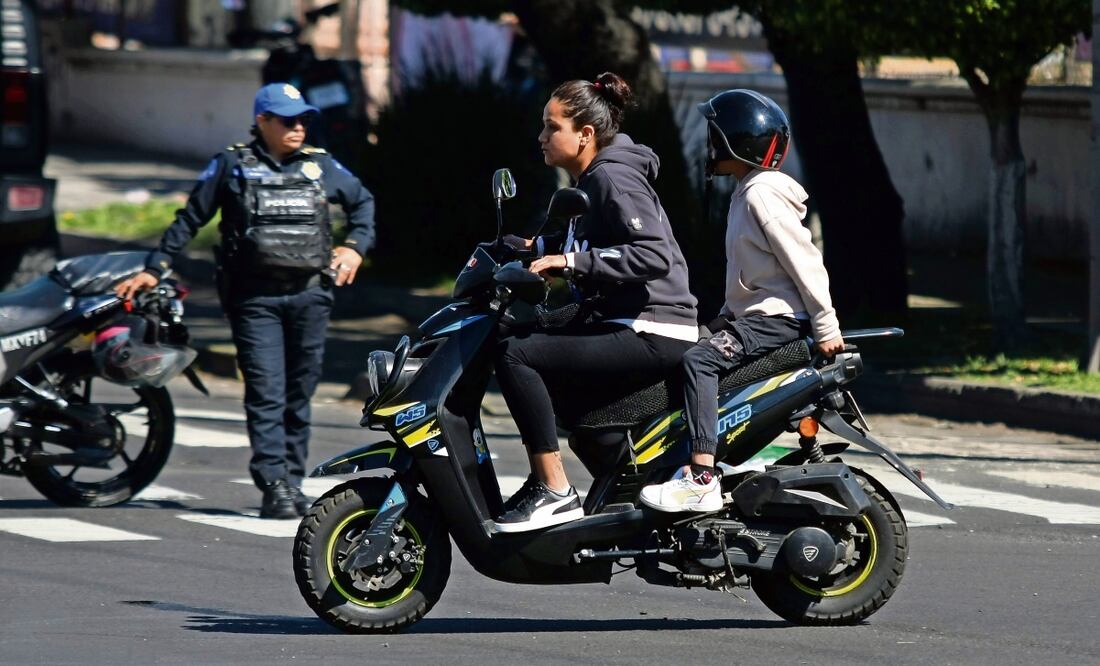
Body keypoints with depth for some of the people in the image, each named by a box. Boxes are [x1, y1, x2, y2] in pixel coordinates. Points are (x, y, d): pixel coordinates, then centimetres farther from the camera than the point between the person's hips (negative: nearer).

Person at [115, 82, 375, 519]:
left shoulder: (321, 166, 13)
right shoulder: (233, 165, 5)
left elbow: (363, 202, 28)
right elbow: (190, 218, 10)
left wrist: (356, 246, 13)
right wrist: (154, 269, 7)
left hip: (309, 293, 3)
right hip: (254, 297, -3)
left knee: (300, 395, 6)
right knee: (266, 395, -11)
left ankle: (293, 481, 12)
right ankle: (274, 485, -16)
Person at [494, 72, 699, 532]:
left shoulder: (612, 178, -14)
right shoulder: (591, 181, 17)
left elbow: (655, 256, -24)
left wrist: (572, 262, -25)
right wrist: (540, 248, 14)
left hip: (651, 335, -11)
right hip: (624, 326, 11)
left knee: (515, 354, -20)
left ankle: (555, 491, -20)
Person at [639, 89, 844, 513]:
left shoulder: (761, 196, -15)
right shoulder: (748, 192, 19)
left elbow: (804, 260, -20)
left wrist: (825, 326, -21)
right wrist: (726, 316, 22)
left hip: (777, 319, -11)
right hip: (755, 316, 11)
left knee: (698, 361, -27)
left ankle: (702, 479, -35)